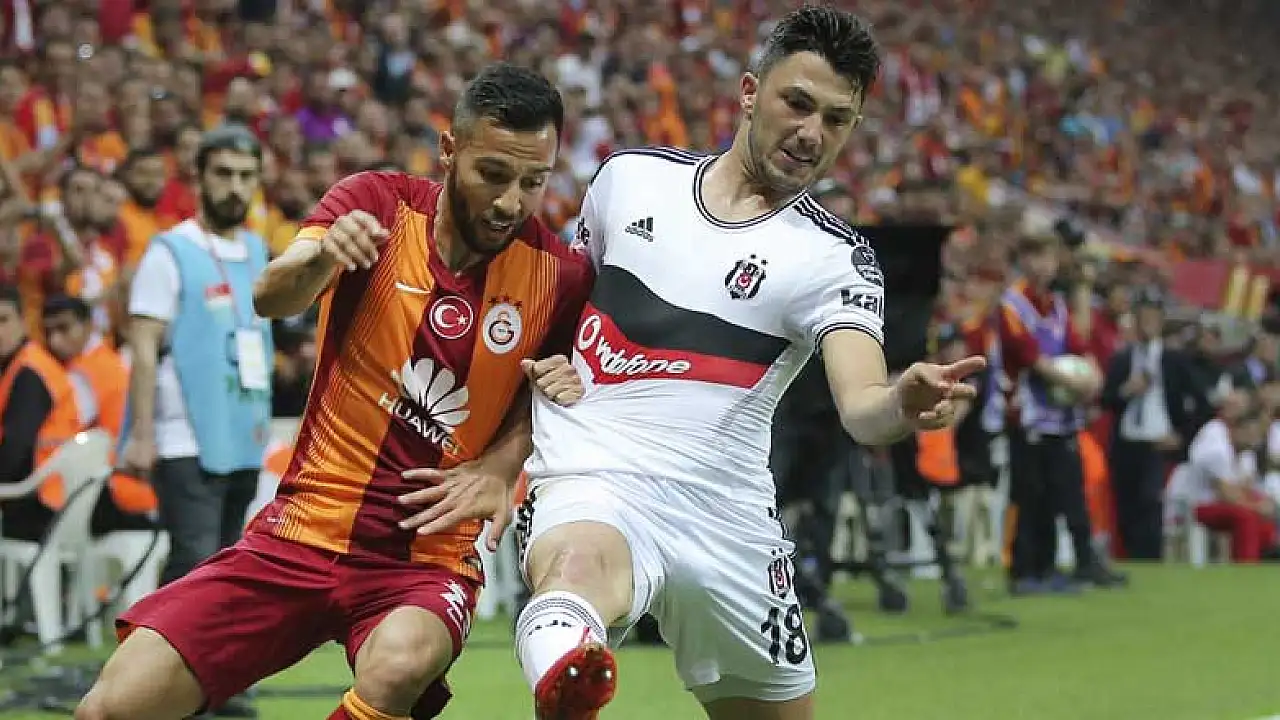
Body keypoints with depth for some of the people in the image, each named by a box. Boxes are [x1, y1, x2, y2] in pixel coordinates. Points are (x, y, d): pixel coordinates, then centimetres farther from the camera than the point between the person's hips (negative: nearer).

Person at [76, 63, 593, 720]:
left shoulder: (558, 272, -4)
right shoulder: (378, 204, -4)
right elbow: (271, 299, -20)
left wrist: (499, 465, -10)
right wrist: (320, 255, -43)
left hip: (429, 556, -1)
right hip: (301, 533, 1)